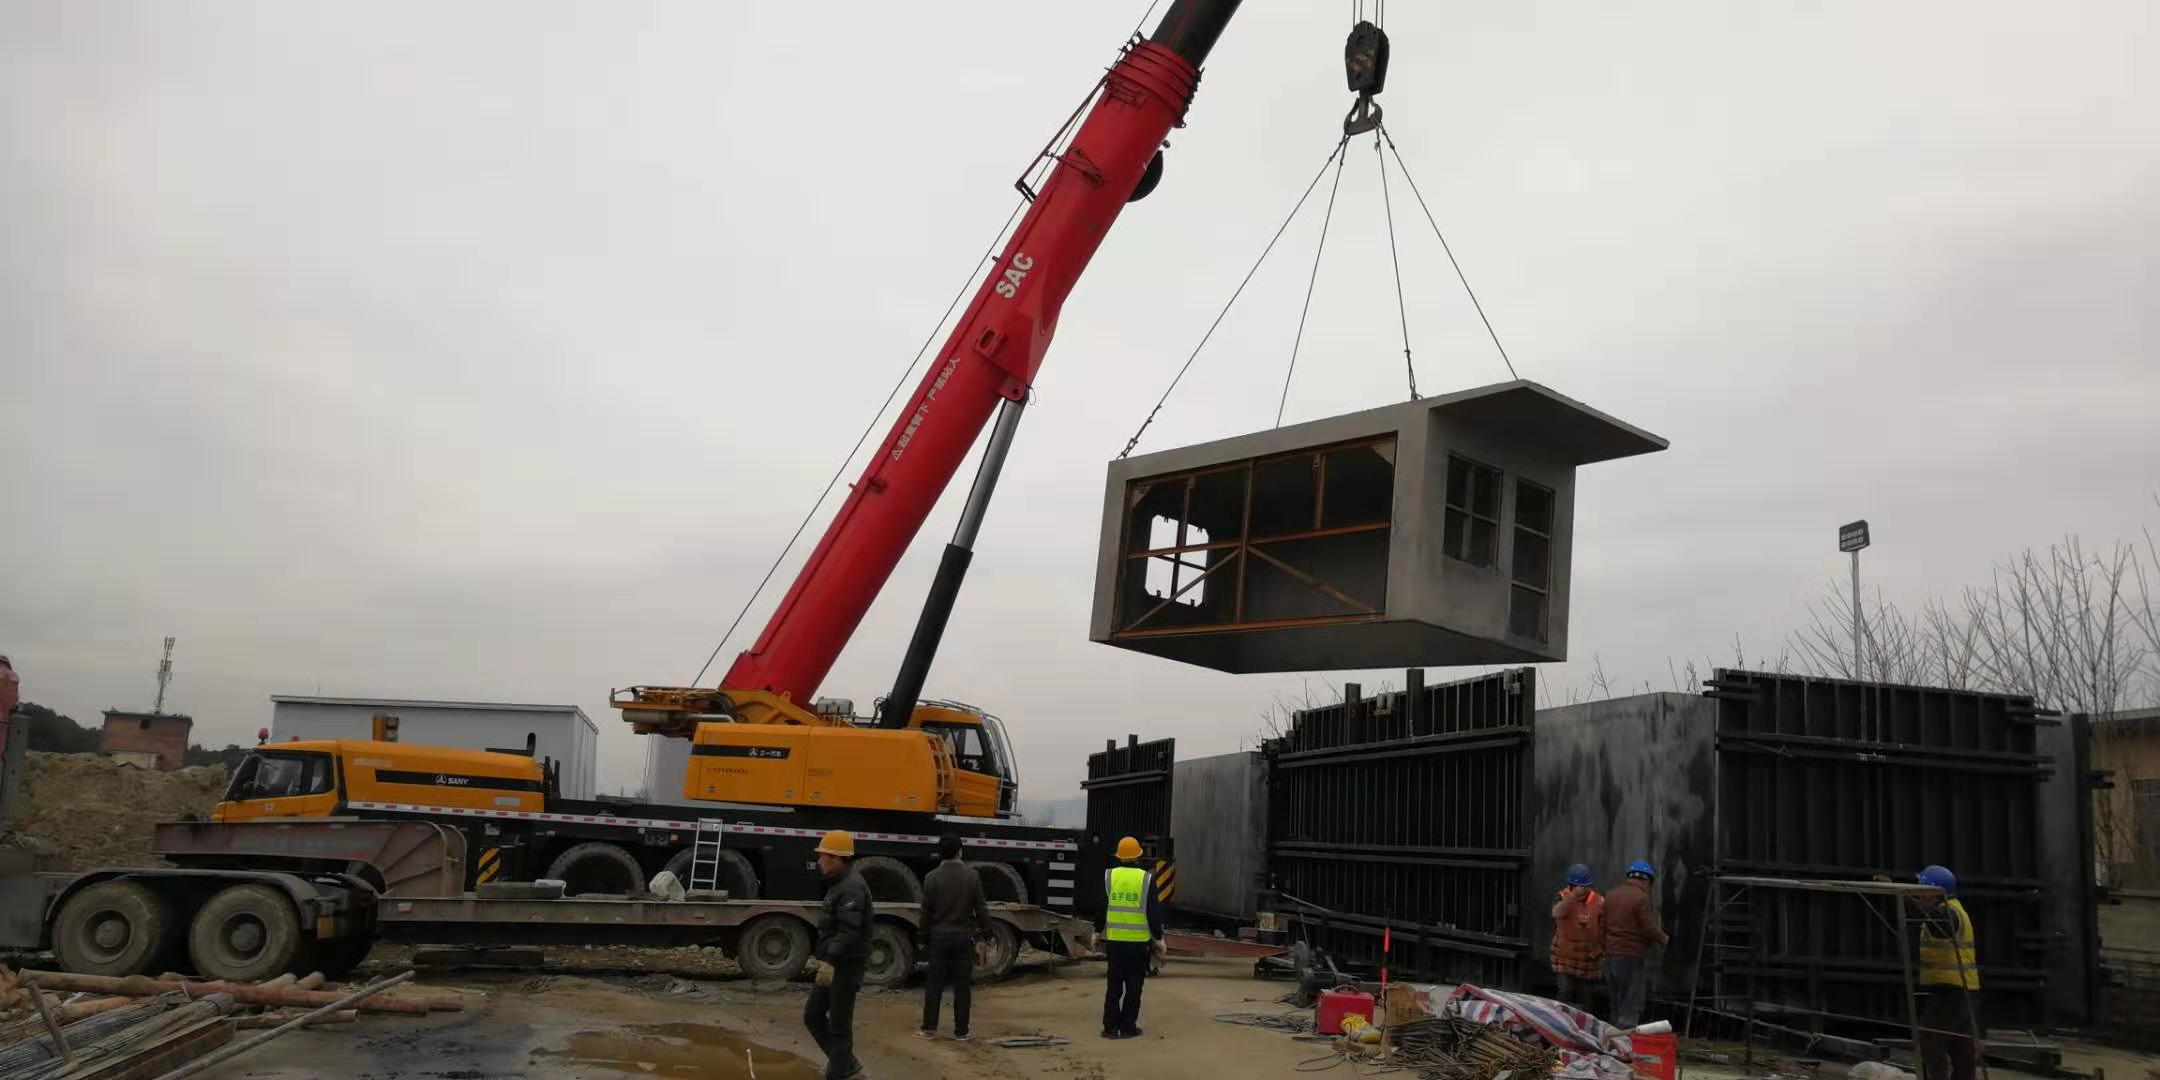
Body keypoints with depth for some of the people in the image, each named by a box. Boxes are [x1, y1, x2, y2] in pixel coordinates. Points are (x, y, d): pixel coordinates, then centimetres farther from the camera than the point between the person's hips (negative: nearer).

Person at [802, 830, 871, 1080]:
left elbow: (848, 932, -29)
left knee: (839, 1024, -4)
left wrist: (829, 963, -34)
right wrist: (820, 958, 25)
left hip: (844, 966, -11)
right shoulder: (838, 884, 15)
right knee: (812, 1015, 14)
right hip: (831, 964, 11)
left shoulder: (852, 887, -19)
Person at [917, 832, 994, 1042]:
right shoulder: (971, 876, -7)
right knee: (962, 986, 5)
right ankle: (960, 1031, 7)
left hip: (939, 937, 0)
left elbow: (926, 910, -1)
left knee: (934, 984, 9)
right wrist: (985, 930, 10)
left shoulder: (932, 878, -7)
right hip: (964, 937, 0)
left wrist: (925, 930, 16)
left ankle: (929, 1028, 12)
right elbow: (981, 908, -3)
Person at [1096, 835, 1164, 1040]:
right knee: (1133, 986, 7)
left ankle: (1110, 1026, 9)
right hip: (1139, 941, -2)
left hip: (1114, 939, 2)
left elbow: (1100, 907, 4)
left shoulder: (1108, 876, 0)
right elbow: (1153, 912, -3)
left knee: (1114, 985, 10)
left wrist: (1097, 931, 16)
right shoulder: (1146, 879, -5)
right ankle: (1128, 1027, 9)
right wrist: (1158, 938, 6)